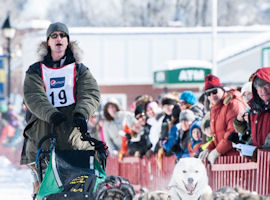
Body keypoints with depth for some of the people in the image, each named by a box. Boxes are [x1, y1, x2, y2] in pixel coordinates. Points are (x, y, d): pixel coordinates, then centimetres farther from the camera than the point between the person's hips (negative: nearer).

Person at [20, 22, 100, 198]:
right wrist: (51, 114, -21)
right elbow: (33, 97, -1)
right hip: (42, 134, 0)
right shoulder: (35, 71, 15)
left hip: (72, 136, 0)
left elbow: (91, 94, 1)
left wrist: (81, 114, -21)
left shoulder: (79, 70, 17)